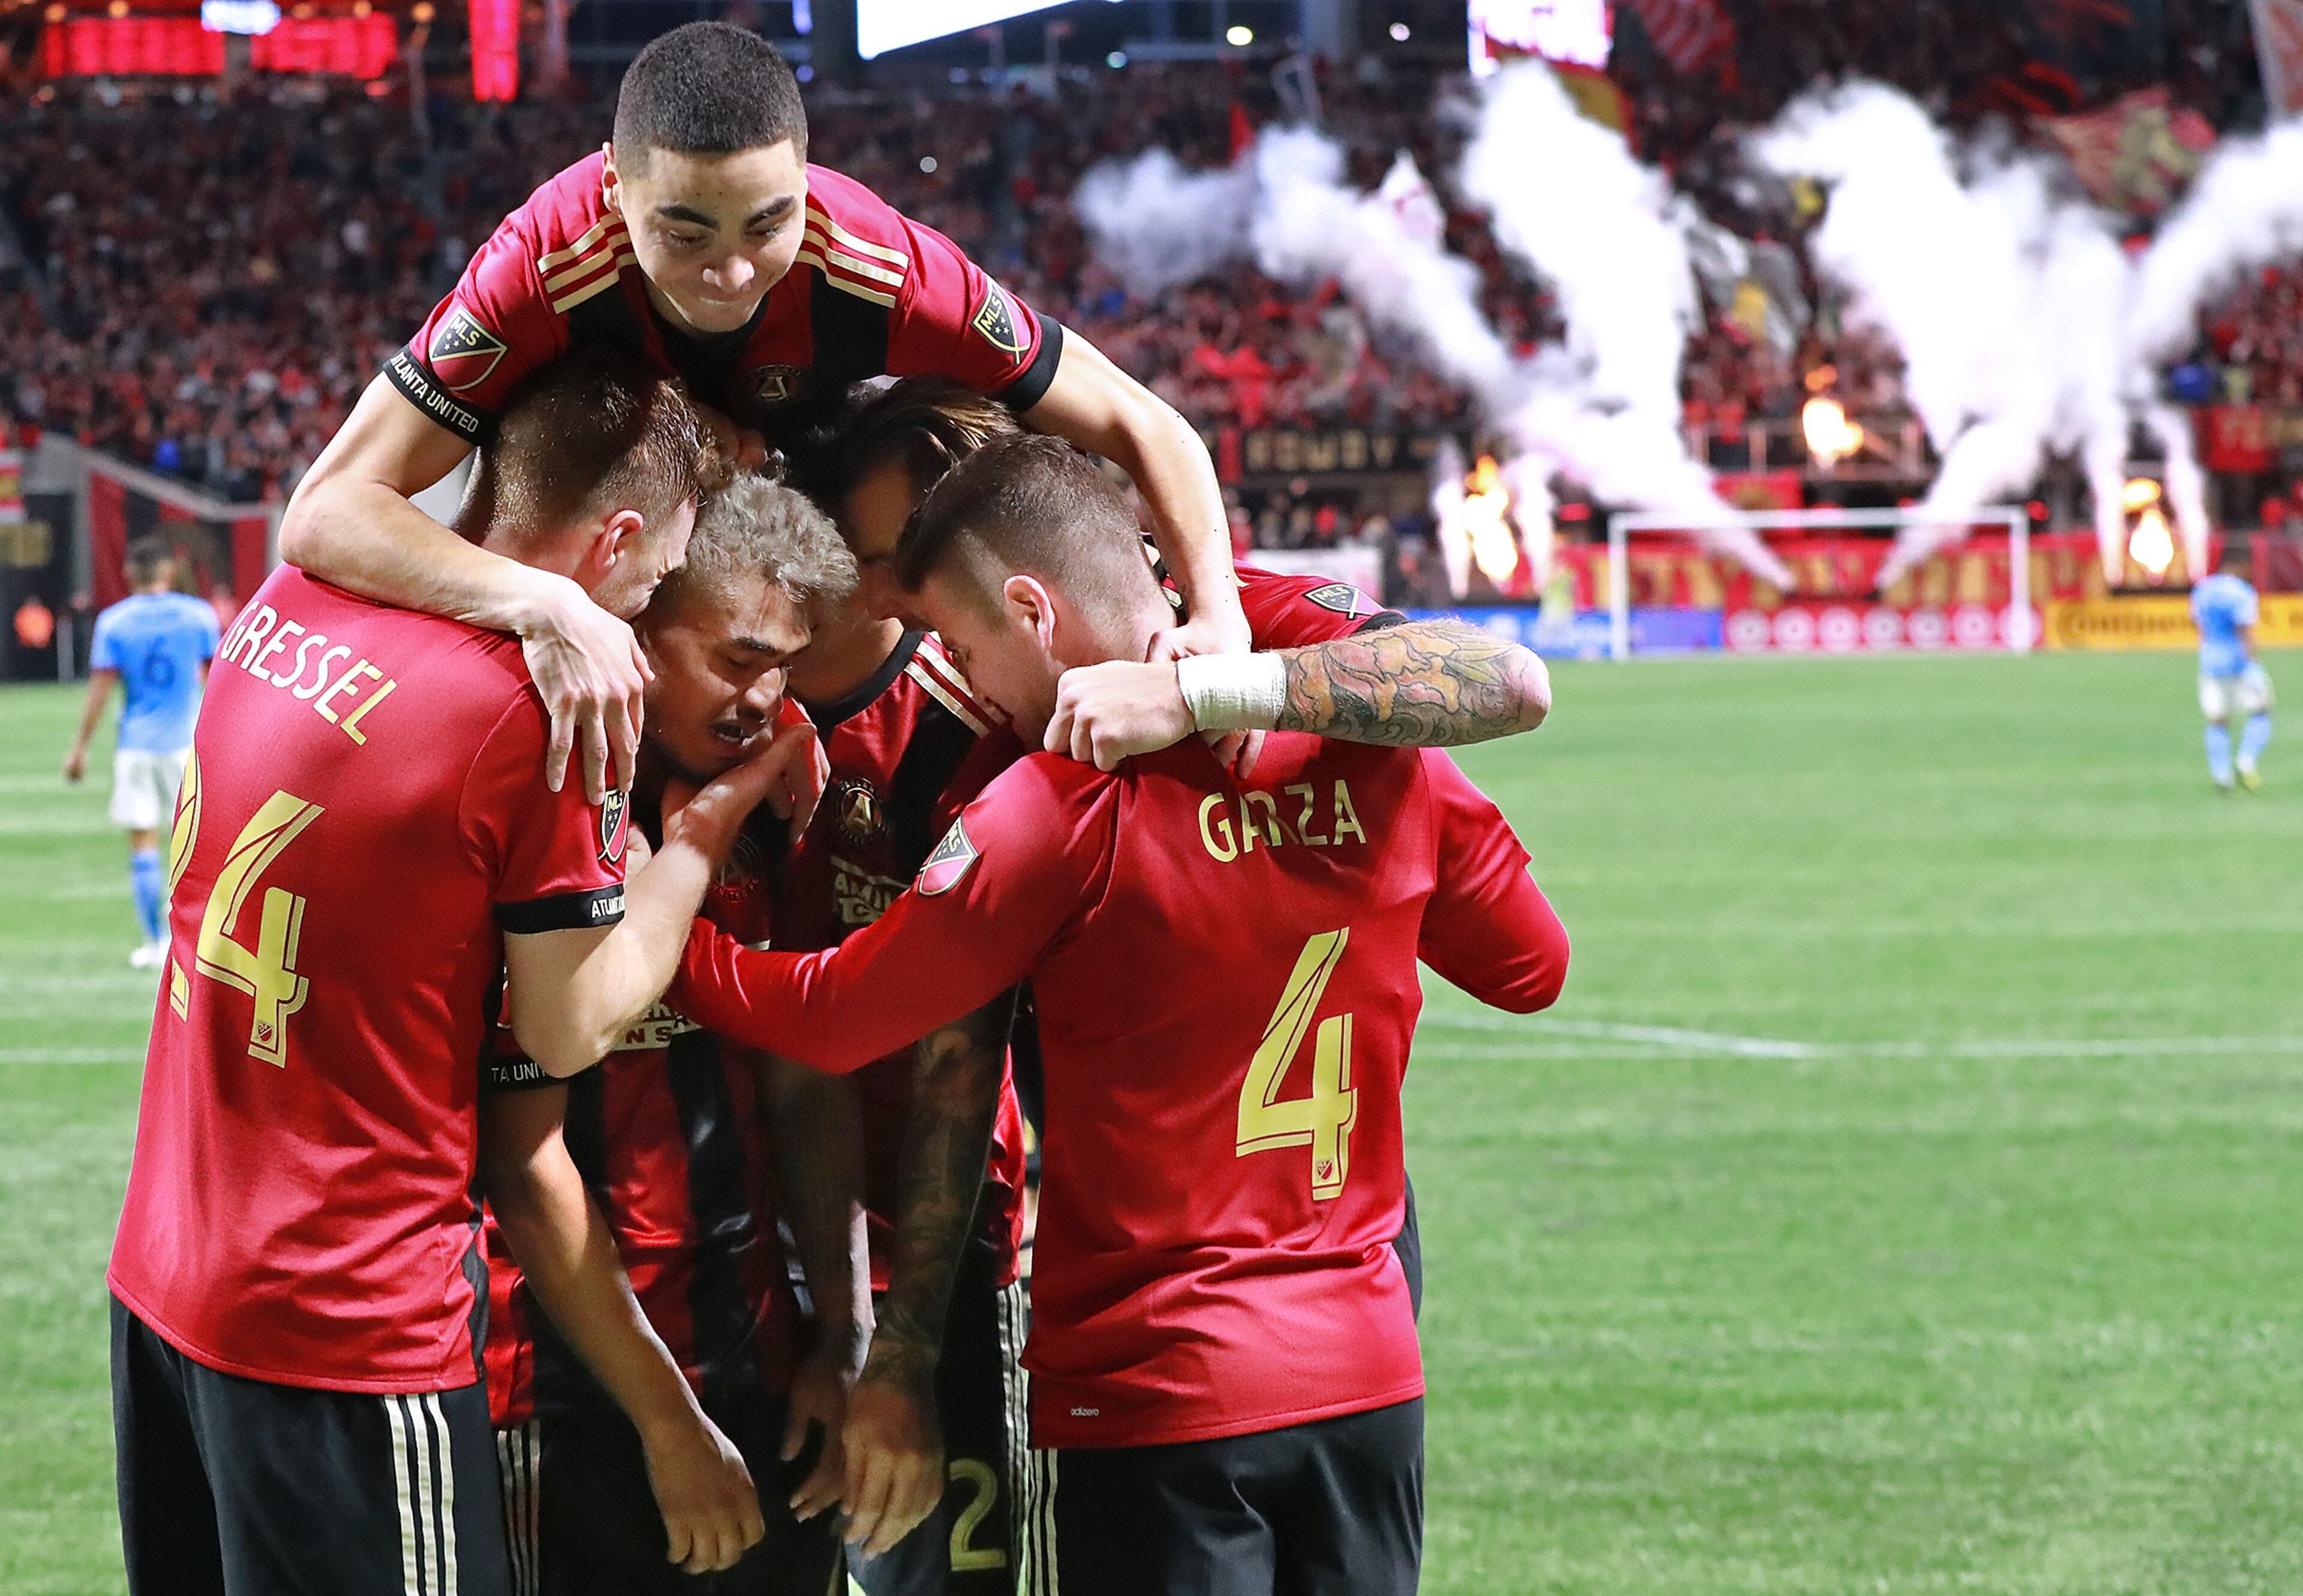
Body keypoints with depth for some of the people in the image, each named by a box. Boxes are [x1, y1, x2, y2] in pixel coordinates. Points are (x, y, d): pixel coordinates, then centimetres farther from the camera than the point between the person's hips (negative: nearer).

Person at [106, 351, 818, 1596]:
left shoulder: (292, 603, 1)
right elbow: (570, 1030, -8)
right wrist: (716, 817, 2)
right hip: (349, 1329, -7)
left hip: (159, 1269, 8)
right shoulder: (543, 711, -19)